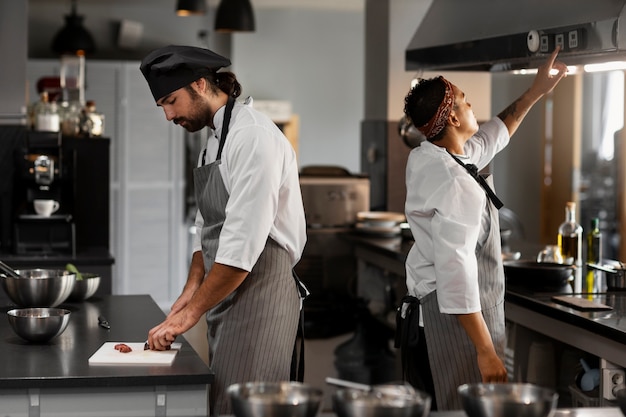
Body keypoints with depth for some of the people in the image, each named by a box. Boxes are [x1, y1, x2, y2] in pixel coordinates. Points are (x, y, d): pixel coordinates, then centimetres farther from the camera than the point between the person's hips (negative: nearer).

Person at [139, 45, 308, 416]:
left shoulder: (253, 137, -16)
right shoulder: (217, 139, 16)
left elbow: (243, 244, -22)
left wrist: (191, 312, -17)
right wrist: (191, 292, 9)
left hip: (260, 295, -10)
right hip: (226, 299, 10)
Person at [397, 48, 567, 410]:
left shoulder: (425, 159, 7)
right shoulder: (457, 186, -23)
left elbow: (490, 137, 26)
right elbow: (456, 271, -28)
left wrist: (535, 93, 28)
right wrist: (486, 350, -28)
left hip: (422, 309, 10)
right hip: (457, 314, -10)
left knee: (428, 408, 14)